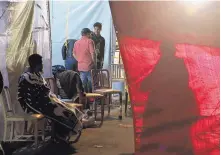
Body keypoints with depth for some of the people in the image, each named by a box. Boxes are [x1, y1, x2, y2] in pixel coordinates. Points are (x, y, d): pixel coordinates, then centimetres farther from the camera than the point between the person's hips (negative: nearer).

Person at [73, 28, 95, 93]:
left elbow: (74, 53, 16)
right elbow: (92, 53, -14)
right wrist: (94, 63, -6)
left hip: (80, 66, 6)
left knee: (83, 83, 10)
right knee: (91, 82, 1)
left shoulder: (76, 42, 9)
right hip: (89, 65, -5)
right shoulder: (89, 41, -8)